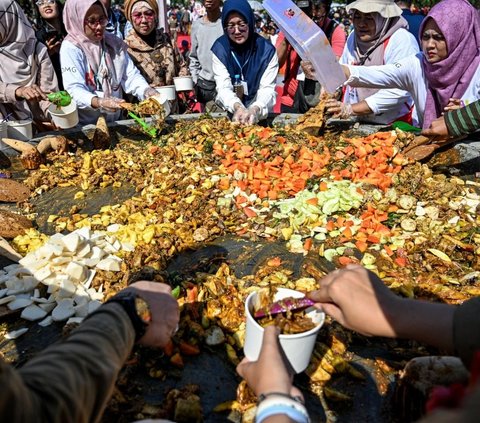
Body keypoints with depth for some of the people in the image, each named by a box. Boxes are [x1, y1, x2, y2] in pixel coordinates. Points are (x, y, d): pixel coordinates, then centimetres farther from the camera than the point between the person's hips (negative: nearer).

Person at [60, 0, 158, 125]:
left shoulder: (115, 42, 8)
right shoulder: (70, 48, -8)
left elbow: (131, 75, 3)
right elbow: (74, 89, -18)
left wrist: (147, 91, -17)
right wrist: (98, 102, -37)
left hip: (115, 120, 5)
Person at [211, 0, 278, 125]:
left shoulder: (267, 50, -9)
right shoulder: (219, 48, -6)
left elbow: (267, 89, -14)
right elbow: (223, 87, -14)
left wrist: (255, 110, -34)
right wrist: (237, 107, -34)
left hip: (259, 115, -2)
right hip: (228, 112, 2)